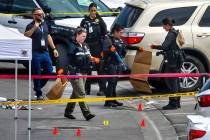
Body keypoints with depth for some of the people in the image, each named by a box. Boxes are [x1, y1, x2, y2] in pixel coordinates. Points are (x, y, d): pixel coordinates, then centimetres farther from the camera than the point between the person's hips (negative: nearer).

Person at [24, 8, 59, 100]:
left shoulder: (44, 24, 14)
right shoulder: (31, 26, -7)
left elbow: (48, 36, 23)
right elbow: (25, 35, -25)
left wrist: (54, 49, 20)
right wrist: (34, 28, -36)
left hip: (45, 52, 7)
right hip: (36, 53, -7)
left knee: (49, 71, 7)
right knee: (37, 74, -1)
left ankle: (38, 87, 27)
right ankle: (39, 94, 6)